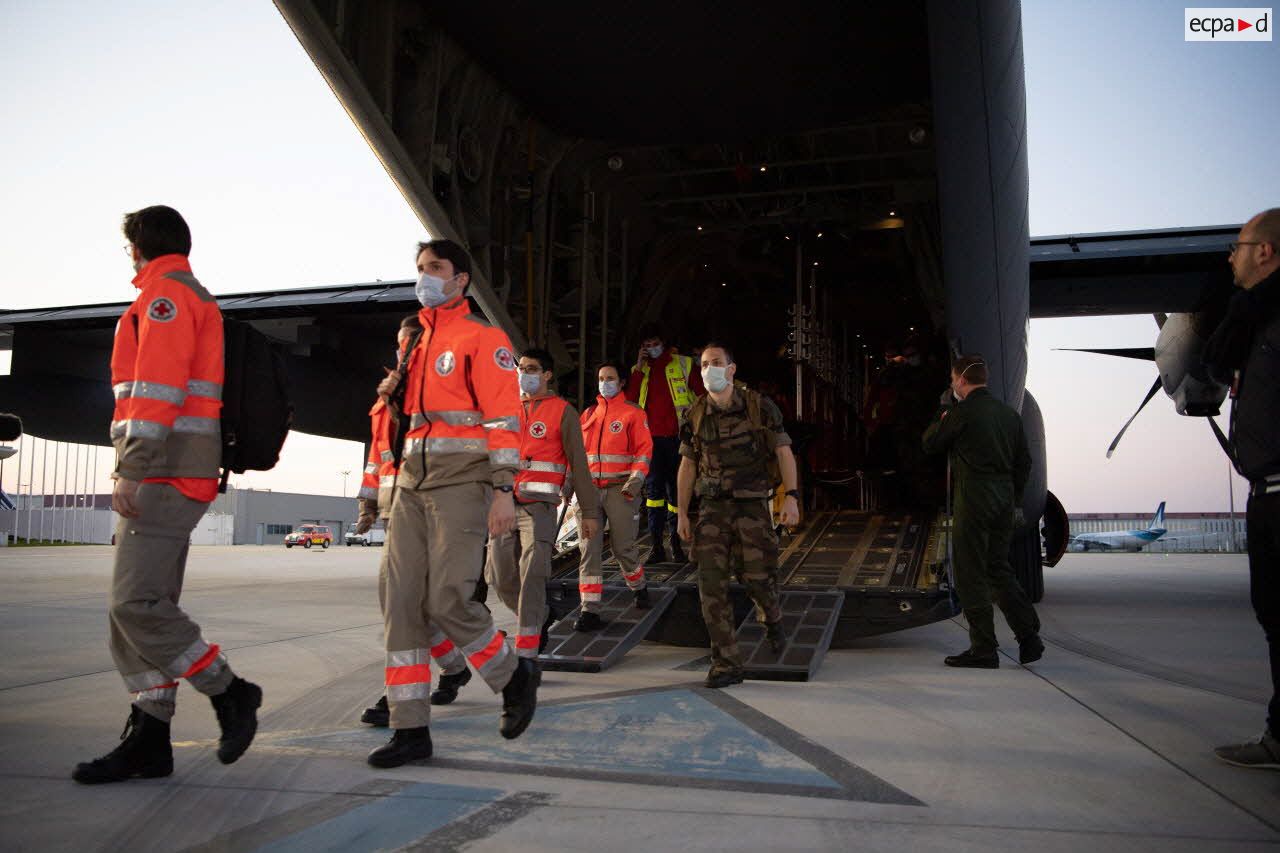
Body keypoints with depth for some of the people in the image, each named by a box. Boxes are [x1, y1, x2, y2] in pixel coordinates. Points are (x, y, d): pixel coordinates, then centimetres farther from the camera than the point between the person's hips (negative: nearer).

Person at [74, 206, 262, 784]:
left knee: (136, 604, -12)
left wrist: (130, 468, -21)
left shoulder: (165, 292, -5)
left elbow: (157, 388, -17)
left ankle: (230, 693, -1)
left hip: (161, 473, -10)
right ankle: (148, 741, 10)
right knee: (140, 604, 8)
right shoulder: (196, 300, 26)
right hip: (169, 478, 10)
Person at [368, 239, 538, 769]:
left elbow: (504, 418, -11)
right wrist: (395, 394, 8)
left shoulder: (484, 339, -3)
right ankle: (410, 729, 7)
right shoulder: (420, 343, 20)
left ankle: (514, 676, 16)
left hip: (462, 480, -7)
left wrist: (503, 491, -18)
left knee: (447, 600, -12)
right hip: (412, 480, 7)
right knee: (402, 601, 1)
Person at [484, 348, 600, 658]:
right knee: (498, 574, 7)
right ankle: (540, 616, 32)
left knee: (532, 574, -10)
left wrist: (589, 511, 0)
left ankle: (526, 650, -3)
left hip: (539, 504, -5)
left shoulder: (563, 411, 2)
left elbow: (578, 463, 1)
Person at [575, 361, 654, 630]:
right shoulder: (588, 414, 16)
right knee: (589, 547, -5)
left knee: (622, 546, 3)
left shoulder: (633, 412, 3)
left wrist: (636, 479, -15)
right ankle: (590, 610, -3)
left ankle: (639, 587, 34)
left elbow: (644, 448, -3)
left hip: (620, 488, -4)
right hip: (590, 487, 4)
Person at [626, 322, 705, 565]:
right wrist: (639, 368, -6)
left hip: (677, 436, -1)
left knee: (676, 490, 6)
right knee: (654, 488, -4)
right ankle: (656, 546, -3)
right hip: (651, 437, 1)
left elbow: (703, 395, 6)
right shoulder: (639, 370, 12)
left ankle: (676, 543, 16)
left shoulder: (683, 364, 5)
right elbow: (629, 400, -2)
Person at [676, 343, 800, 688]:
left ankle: (771, 618, 37)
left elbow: (784, 452, -2)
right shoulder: (695, 416, 5)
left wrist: (791, 496, -14)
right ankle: (726, 663, 4)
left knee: (757, 576, 0)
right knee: (711, 583, -5)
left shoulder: (759, 407, -3)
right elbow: (688, 466, 11)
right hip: (712, 508, 2)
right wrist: (682, 513, 9)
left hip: (752, 505, -2)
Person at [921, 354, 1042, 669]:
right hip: (1004, 499, 7)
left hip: (974, 501, -7)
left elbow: (929, 444, 1)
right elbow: (1023, 461, 15)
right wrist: (1016, 501, 22)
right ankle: (1029, 638, 15)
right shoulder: (1009, 413, 11)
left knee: (971, 575, 1)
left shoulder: (961, 413, -11)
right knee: (998, 568, 18)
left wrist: (943, 412, 13)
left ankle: (984, 649, 4)